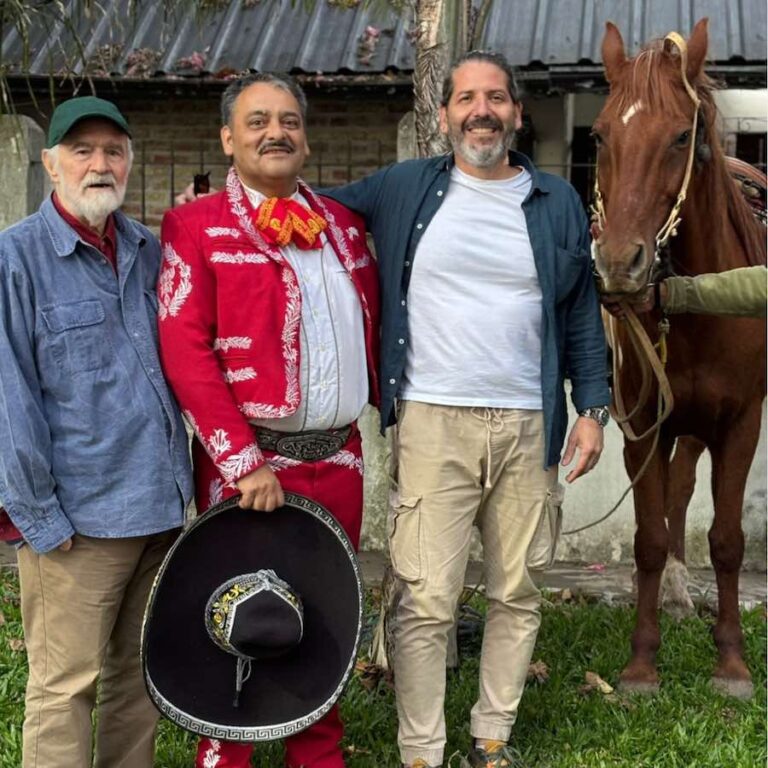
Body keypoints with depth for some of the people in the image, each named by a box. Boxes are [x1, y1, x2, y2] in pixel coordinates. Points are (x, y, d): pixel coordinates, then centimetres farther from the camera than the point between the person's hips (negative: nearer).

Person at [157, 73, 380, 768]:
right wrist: (243, 460, -17)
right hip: (246, 458, -5)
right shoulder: (194, 228, -4)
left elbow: (372, 333, 19)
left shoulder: (343, 224, 13)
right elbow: (184, 347, -12)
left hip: (337, 455, 5)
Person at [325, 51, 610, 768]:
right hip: (433, 421, -2)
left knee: (517, 595, 11)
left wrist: (592, 408, 6)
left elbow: (581, 315, 12)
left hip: (530, 427, 3)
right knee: (426, 601, -3)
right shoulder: (403, 188, 4)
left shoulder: (557, 202, 9)